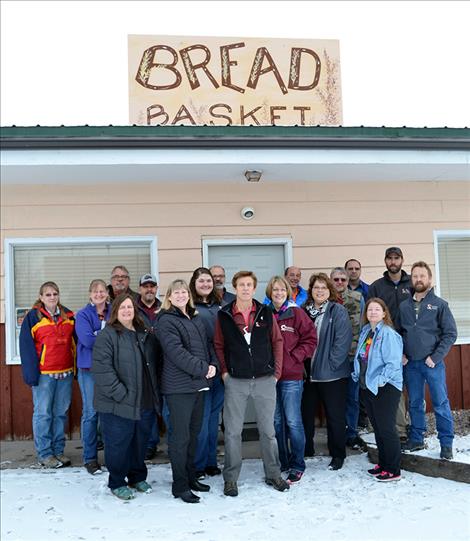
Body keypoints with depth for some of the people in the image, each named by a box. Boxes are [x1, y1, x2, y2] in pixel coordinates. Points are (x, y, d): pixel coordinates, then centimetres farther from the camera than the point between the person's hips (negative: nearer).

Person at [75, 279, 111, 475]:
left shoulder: (114, 313, 10)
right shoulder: (83, 315, 1)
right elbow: (87, 340, -13)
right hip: (90, 368, -3)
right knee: (91, 413, -1)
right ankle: (90, 458, 9)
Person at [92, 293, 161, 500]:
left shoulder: (144, 335, 13)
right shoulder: (107, 335, -9)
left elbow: (153, 365, 20)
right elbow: (102, 369, -18)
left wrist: (155, 393, 10)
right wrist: (122, 394, -20)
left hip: (145, 403, 6)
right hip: (118, 405, -6)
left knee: (140, 442, 16)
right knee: (118, 444, 4)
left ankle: (138, 477, 33)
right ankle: (117, 483, 22)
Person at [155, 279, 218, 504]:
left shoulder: (196, 319, 16)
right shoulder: (166, 321, -9)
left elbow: (207, 344, 17)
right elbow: (177, 353, -18)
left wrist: (213, 364, -3)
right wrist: (203, 368, -17)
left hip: (199, 384, 8)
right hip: (179, 386, -8)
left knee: (193, 433, 15)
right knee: (180, 436, -2)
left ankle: (190, 477, 28)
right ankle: (180, 486, 8)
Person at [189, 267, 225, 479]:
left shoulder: (220, 306, 13)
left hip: (220, 370, 6)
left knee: (214, 416, 14)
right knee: (202, 418, 0)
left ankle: (211, 463, 25)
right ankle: (198, 465, 14)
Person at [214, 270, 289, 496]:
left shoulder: (266, 313, 2)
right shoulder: (224, 315, 0)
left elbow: (277, 341, 8)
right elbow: (218, 345, 7)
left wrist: (276, 372, 4)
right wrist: (224, 371, -1)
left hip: (265, 380, 1)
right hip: (235, 381, -1)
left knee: (268, 429, 10)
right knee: (232, 431, 4)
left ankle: (273, 474, 25)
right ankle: (230, 478, 17)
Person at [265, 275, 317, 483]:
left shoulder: (296, 313, -4)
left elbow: (310, 339, -3)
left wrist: (294, 357, -9)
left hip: (291, 376, -3)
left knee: (293, 421, 0)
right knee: (277, 421, 12)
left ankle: (297, 465, 13)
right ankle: (282, 462, 26)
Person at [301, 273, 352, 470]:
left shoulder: (338, 311, -7)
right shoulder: (305, 311, 6)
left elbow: (343, 341, -13)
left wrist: (330, 364, -16)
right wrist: (302, 365, 1)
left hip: (332, 374, -4)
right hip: (309, 373, 5)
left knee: (335, 416, 6)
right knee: (306, 413, 13)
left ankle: (337, 455, 21)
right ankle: (305, 450, 30)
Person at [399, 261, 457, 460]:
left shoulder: (439, 304, -2)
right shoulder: (404, 306, 7)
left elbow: (450, 333, -5)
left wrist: (435, 357, -12)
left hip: (433, 363, -3)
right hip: (410, 364, 3)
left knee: (441, 404, 1)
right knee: (415, 404, 13)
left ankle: (446, 444, 11)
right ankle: (416, 439, 25)